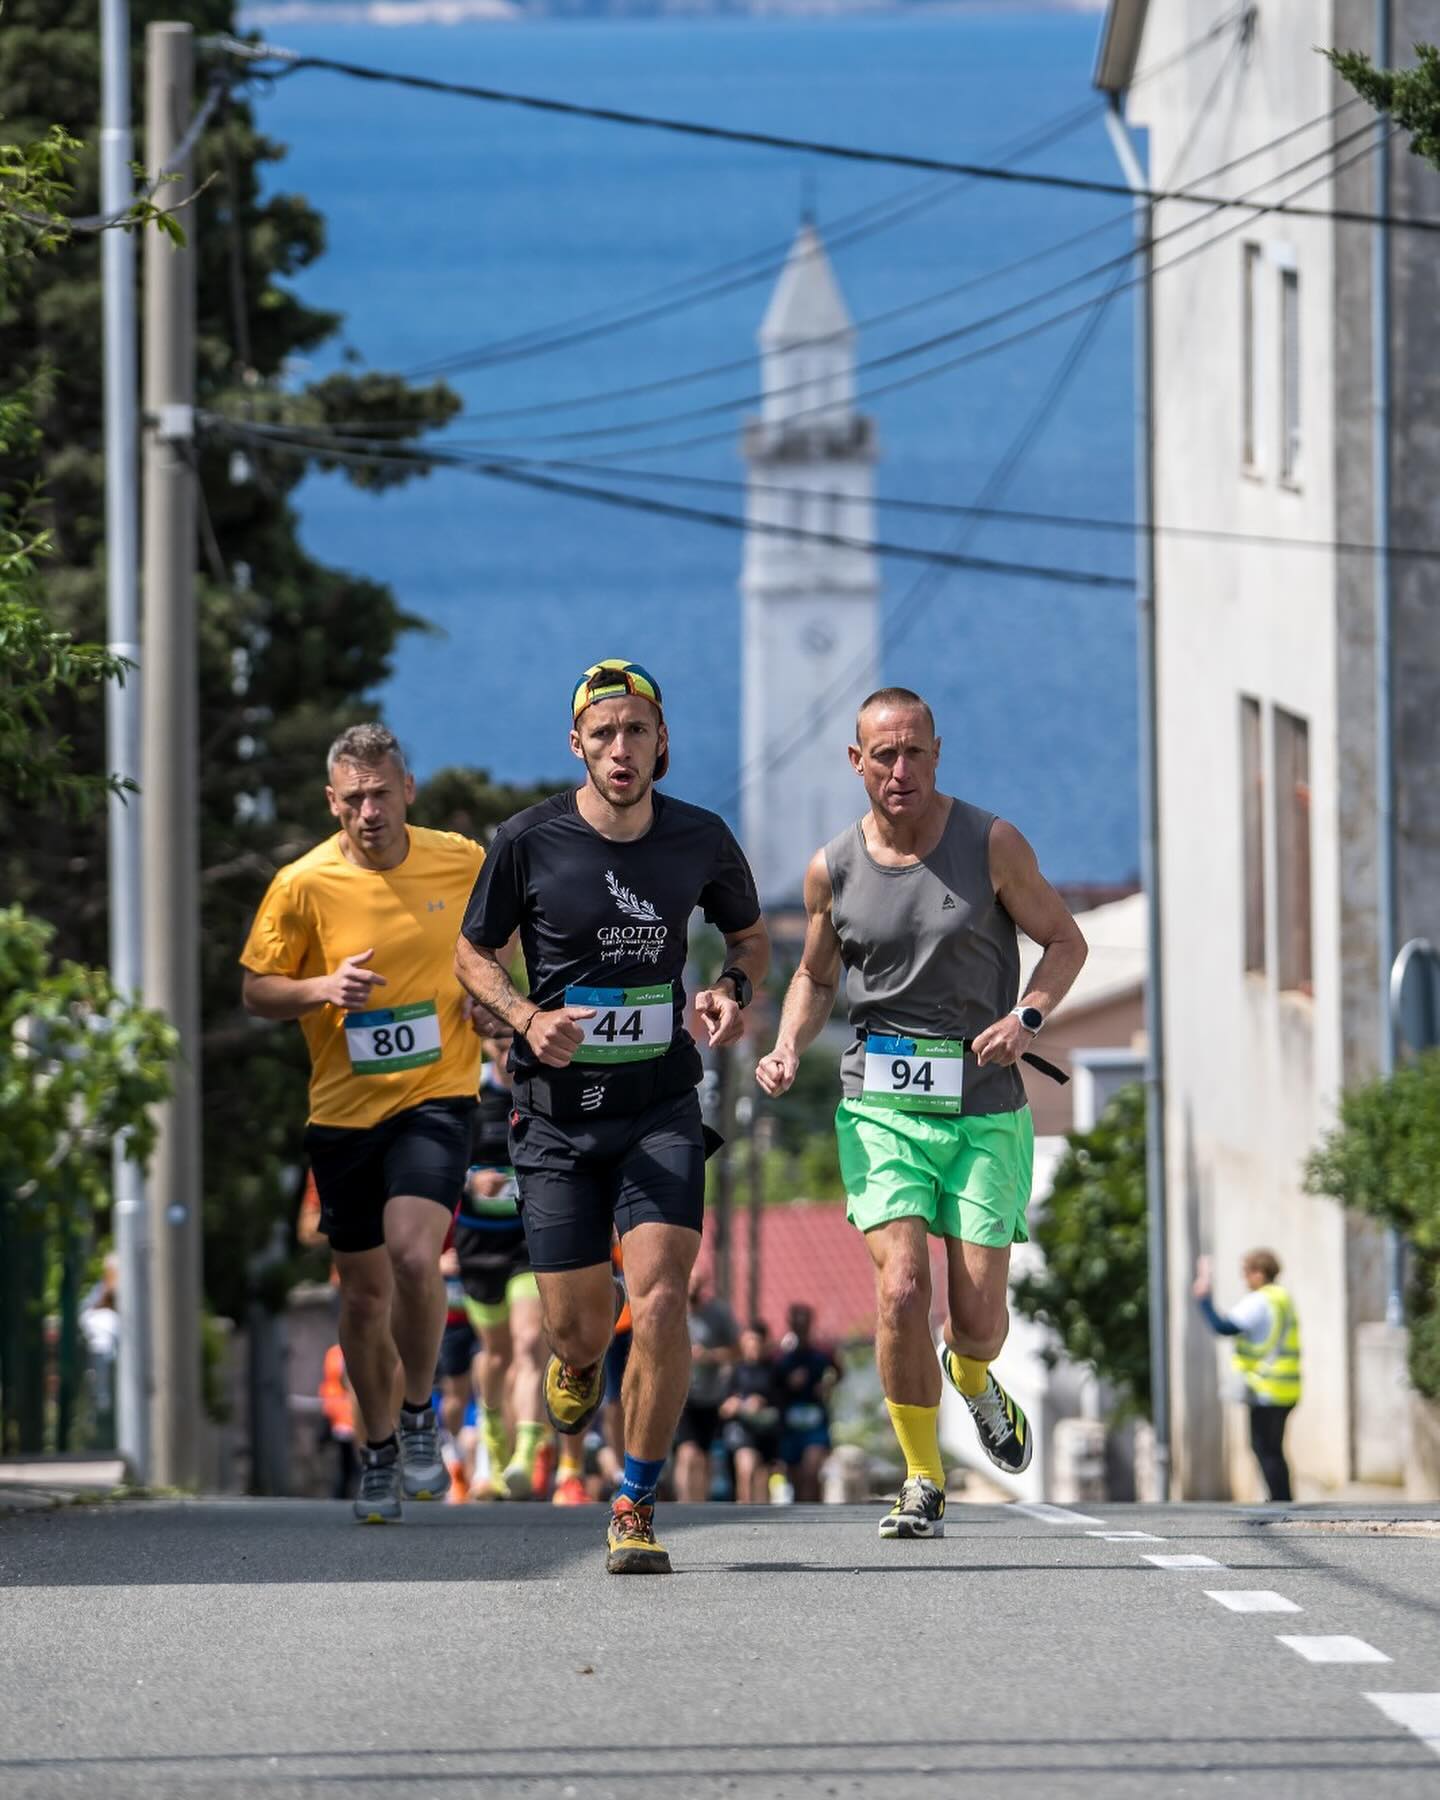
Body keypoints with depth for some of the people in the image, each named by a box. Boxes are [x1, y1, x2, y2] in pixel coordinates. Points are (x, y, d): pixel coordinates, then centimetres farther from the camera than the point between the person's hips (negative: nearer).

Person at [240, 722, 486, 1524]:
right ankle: (380, 1451, 29)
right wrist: (321, 990, -17)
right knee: (364, 1291, 8)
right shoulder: (303, 884, -5)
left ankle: (419, 1413, 2)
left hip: (436, 1096, -1)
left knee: (413, 1255, -23)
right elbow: (255, 989, 2)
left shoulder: (463, 862, -1)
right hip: (343, 1108, 1)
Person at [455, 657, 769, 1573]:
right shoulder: (529, 840, -7)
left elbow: (752, 935, 16)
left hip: (662, 1109, 0)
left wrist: (733, 992, -6)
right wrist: (527, 1017, -14)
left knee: (660, 1301, -17)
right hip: (557, 1115, 0)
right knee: (581, 1324, 3)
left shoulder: (701, 839, -2)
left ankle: (637, 1508, -3)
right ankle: (577, 1365, 44)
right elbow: (473, 953, 5)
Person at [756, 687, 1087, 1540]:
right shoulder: (833, 869, 2)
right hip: (881, 1102, 1)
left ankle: (974, 1381, 36)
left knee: (978, 1317, -3)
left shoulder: (992, 843, -4)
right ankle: (924, 1483, 0)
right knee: (902, 1291, -16)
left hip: (985, 1105, -1)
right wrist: (789, 1050, -1)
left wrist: (1026, 1018, -13)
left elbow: (1066, 941, 5)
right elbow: (816, 976, 18)